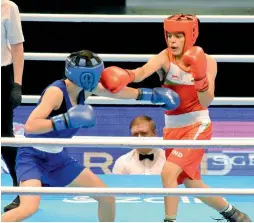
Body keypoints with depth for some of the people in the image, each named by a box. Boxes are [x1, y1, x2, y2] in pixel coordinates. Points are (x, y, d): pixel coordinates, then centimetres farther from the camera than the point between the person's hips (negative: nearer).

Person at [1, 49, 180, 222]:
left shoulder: (86, 89, -3)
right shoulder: (56, 91, -25)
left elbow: (117, 91, 16)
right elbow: (30, 126, -34)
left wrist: (155, 94, 20)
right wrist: (67, 119, -41)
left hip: (57, 158, 8)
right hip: (33, 157, -8)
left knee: (107, 197, 10)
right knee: (29, 208, -33)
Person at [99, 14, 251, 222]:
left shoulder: (208, 61, -9)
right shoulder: (165, 58, -11)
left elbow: (206, 102, -17)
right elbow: (143, 72, -33)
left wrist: (200, 77, -34)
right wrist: (127, 76, -55)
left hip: (197, 126, -3)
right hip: (172, 128, 3)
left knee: (168, 172, -23)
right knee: (192, 184, 15)